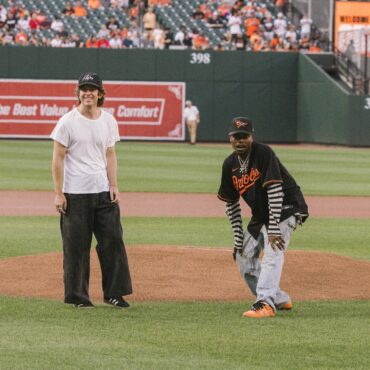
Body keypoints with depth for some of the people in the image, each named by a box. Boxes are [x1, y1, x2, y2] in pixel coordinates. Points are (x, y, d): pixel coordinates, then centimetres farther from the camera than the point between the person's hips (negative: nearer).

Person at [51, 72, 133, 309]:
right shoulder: (68, 122, -5)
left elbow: (110, 155, 12)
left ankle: (114, 292, 9)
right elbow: (58, 158, -5)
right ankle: (77, 295, 9)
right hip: (75, 193, -4)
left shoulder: (109, 121, 8)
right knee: (76, 245, 0)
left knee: (113, 240, 1)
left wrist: (114, 186, 2)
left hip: (103, 191, 4)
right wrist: (58, 194, -10)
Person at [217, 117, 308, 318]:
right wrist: (238, 237, 2)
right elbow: (231, 203, 7)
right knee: (244, 256, 8)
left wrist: (274, 228, -31)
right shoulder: (230, 164, 0)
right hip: (260, 214, 8)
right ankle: (279, 299, 22)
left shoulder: (263, 153, -21)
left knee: (272, 253, -25)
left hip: (285, 209, -8)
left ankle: (265, 303, -38)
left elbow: (275, 191, -27)